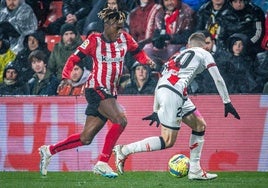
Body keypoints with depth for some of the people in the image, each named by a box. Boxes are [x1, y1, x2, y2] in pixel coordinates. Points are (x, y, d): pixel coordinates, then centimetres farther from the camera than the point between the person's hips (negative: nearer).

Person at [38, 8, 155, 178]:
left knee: (86, 139, 7)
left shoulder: (125, 39, 8)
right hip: (96, 89, -6)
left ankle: (49, 151, 23)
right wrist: (66, 76, -19)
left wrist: (147, 61, -1)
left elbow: (138, 53, 21)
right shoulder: (94, 41, -5)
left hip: (110, 93, 6)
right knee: (121, 120, -26)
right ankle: (103, 163, -20)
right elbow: (74, 58, -3)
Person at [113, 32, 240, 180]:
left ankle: (194, 170, 15)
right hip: (173, 94, -8)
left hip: (161, 90, 8)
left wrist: (156, 110, 32)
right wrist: (227, 102, 15)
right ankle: (124, 150, -7)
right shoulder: (203, 54, 15)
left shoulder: (180, 55, 32)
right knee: (167, 141, -7)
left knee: (200, 125, 17)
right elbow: (218, 79, 8)